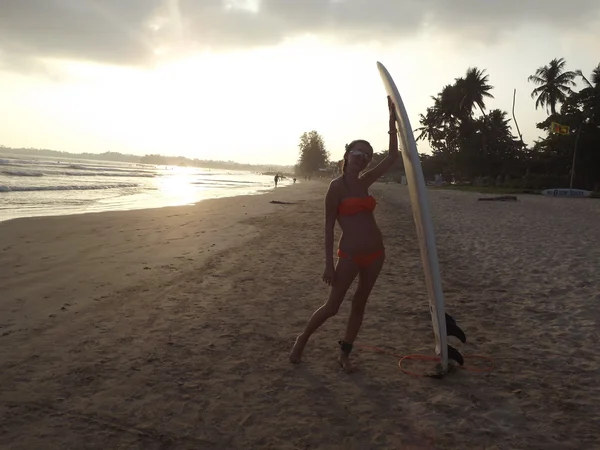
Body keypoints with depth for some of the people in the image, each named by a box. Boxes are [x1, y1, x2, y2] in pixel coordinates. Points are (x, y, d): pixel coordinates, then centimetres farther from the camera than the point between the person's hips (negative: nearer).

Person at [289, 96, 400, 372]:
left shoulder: (364, 182, 7)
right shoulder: (336, 186, -9)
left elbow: (393, 156, 7)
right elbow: (328, 227, -10)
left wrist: (392, 120, 0)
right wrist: (328, 263, -14)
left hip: (375, 252, 6)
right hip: (350, 254, -6)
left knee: (359, 304, 12)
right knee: (332, 306, 1)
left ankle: (344, 355, 25)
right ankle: (302, 339, 25)